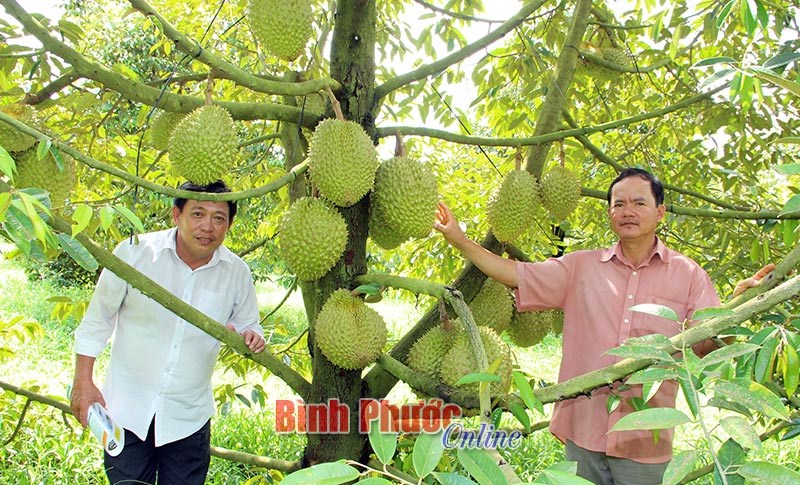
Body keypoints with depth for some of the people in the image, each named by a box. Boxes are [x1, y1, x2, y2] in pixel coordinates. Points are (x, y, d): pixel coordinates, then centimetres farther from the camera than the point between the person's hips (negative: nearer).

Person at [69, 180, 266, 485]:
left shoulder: (236, 272, -7)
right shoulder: (135, 252, -12)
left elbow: (247, 323, 8)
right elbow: (97, 319, -1)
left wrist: (251, 336, -16)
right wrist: (83, 382, -2)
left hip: (189, 416, 2)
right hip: (127, 407, -1)